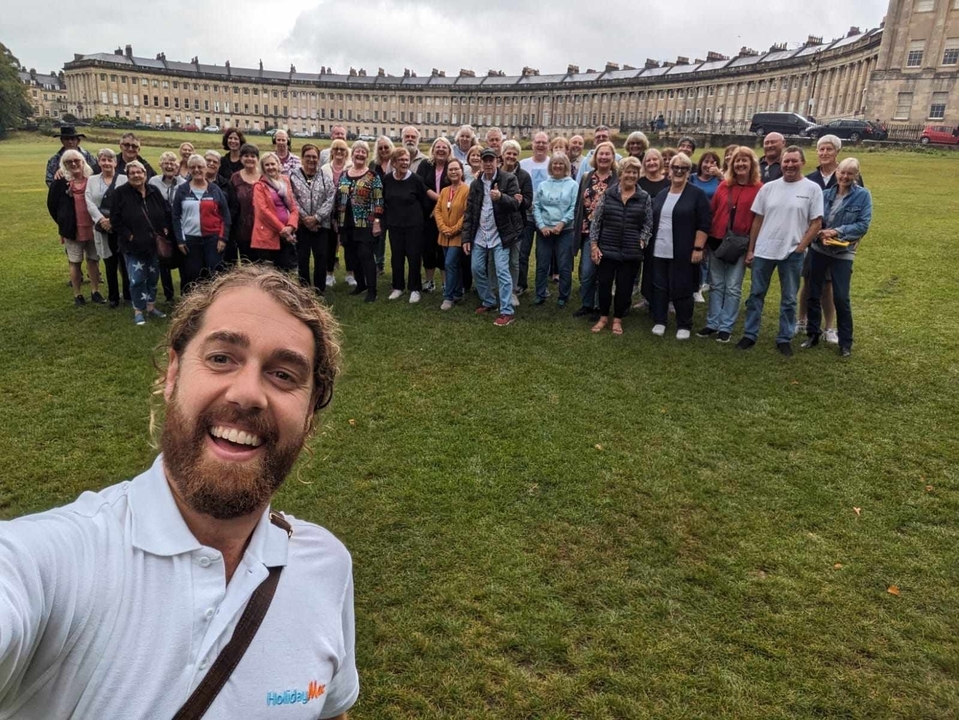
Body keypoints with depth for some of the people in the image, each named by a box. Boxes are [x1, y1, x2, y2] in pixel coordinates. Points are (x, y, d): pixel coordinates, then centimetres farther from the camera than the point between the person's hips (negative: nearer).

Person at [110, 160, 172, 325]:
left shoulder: (154, 191, 4)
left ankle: (151, 307, 26)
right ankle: (138, 311, 7)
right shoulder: (121, 192, -7)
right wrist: (128, 235, -14)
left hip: (155, 243, 4)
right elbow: (115, 219, -8)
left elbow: (167, 212, 11)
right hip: (133, 245, -4)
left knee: (153, 277, 13)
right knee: (137, 279, -5)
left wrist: (166, 230, 0)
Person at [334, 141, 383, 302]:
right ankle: (361, 284, 25)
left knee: (366, 255, -7)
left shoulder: (372, 176, -3)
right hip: (346, 223, 5)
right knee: (352, 256, 10)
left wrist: (377, 220, -13)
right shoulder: (343, 175, 11)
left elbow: (378, 200, -7)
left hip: (365, 223, -5)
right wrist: (336, 219, 12)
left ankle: (372, 290, -2)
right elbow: (338, 199, 15)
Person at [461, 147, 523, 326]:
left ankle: (506, 312, -5)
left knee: (502, 272, -8)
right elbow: (469, 212, 8)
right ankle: (488, 302, 30)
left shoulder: (509, 179, -5)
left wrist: (501, 197, -33)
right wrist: (466, 237, 3)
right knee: (477, 269, 10)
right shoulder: (475, 184, 8)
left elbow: (516, 204, -13)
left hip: (500, 234, -5)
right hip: (479, 235, 5)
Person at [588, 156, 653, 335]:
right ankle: (603, 317, 25)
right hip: (606, 249, 0)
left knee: (625, 286, 7)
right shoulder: (608, 194, 0)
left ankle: (617, 319, 24)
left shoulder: (644, 198, 2)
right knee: (604, 284, 6)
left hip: (631, 252, 0)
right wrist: (593, 245, -4)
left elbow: (648, 224, 6)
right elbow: (596, 220, 1)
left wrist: (641, 241, -7)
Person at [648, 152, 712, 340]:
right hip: (660, 251, 5)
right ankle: (659, 321, 22)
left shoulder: (696, 194, -4)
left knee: (682, 289, 1)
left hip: (683, 252, -5)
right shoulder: (661, 195, 12)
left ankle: (684, 326, 14)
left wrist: (698, 248, -14)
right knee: (659, 287, 9)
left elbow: (704, 223, -8)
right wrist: (649, 244, 11)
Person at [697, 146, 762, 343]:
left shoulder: (759, 189, -5)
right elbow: (711, 212, 8)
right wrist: (705, 240, 4)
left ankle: (726, 327, 12)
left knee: (733, 288, 4)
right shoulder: (723, 186, 7)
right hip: (716, 241, 4)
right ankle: (712, 324, 18)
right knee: (716, 285, 10)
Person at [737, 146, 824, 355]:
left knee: (789, 299, 8)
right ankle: (750, 334, 19)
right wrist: (750, 249, 4)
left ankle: (785, 339, 19)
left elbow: (816, 223, -4)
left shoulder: (812, 189, -3)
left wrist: (800, 247, -11)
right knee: (756, 294, 8)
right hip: (763, 251, 2)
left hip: (792, 253, -2)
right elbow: (758, 220, 6)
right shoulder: (768, 187, 4)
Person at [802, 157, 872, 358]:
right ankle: (812, 334, 23)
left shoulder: (863, 195, -5)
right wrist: (820, 233, -15)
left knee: (841, 298, -2)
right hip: (818, 249, 3)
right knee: (814, 294, 9)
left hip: (843, 253, -3)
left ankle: (846, 342, 11)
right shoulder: (826, 194, 3)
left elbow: (863, 225, -10)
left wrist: (837, 232, -18)